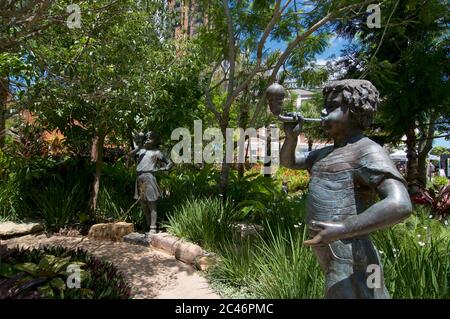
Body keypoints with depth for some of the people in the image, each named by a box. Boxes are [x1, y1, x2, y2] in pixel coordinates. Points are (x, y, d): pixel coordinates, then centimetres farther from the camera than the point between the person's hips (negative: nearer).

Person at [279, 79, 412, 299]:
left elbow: (400, 205, -27)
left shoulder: (367, 152, -14)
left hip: (349, 264, -9)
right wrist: (291, 136, 5)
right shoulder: (325, 154, 14)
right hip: (331, 259, 9)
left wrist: (342, 230, -30)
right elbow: (288, 162, 25)